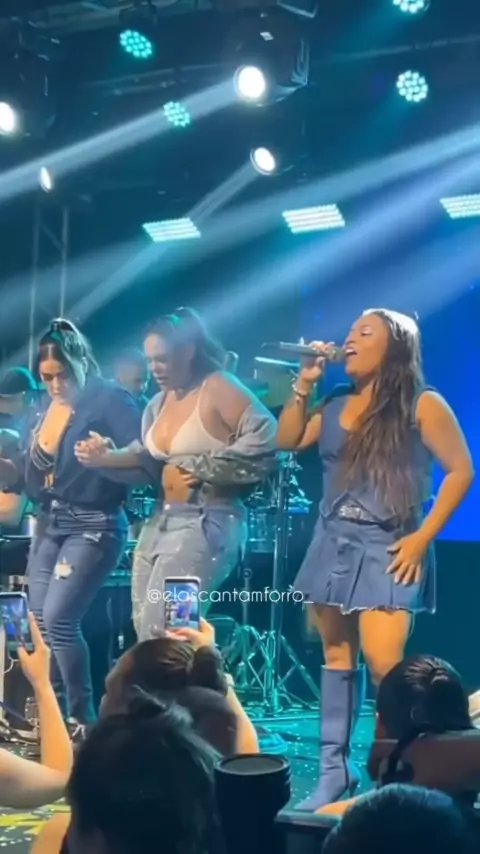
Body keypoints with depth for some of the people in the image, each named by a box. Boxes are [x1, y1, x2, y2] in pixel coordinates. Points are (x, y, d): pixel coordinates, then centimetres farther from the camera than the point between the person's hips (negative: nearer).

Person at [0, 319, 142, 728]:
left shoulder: (111, 400, -11)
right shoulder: (47, 407, 11)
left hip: (95, 526, -8)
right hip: (49, 524, 8)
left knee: (58, 619, -14)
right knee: (39, 622, 6)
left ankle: (82, 717, -1)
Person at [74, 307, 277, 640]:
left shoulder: (220, 389, -12)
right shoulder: (159, 402, 14)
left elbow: (265, 440, -22)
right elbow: (147, 459, 16)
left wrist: (202, 469, -17)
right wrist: (108, 457, -3)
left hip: (206, 522, -9)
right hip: (161, 520, 9)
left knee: (160, 632, -13)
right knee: (144, 627, 11)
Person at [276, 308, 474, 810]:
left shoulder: (422, 405, -6)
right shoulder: (335, 406, 11)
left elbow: (460, 471, -7)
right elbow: (286, 441, 10)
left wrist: (424, 536, -12)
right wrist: (304, 385, 3)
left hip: (390, 551, -6)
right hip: (333, 544, 6)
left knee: (383, 664, -14)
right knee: (336, 655, 9)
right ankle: (334, 770, 17)